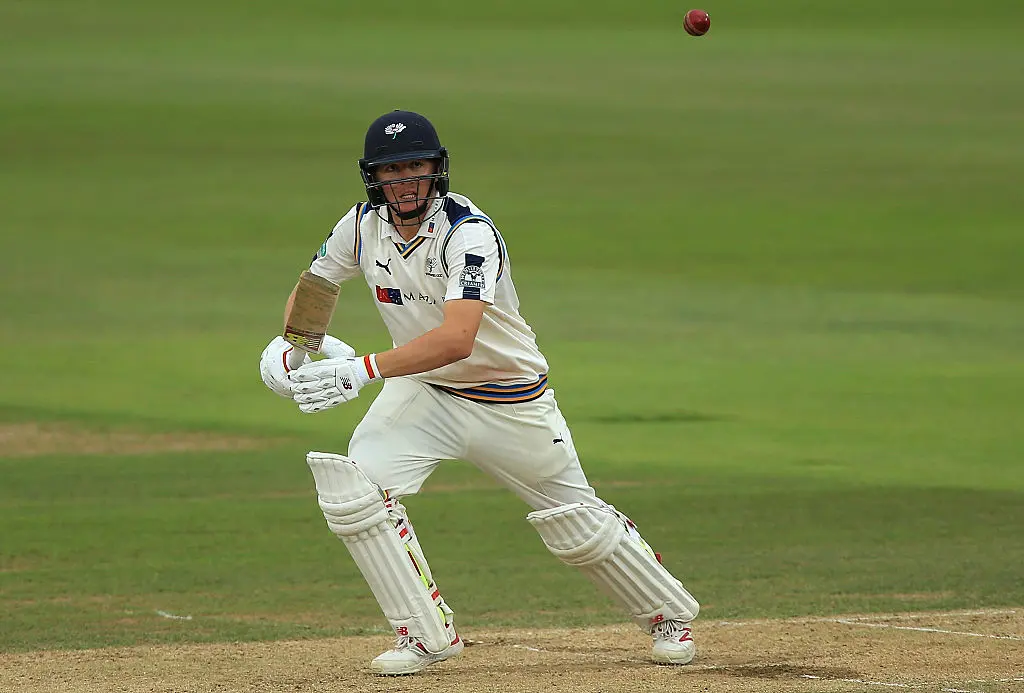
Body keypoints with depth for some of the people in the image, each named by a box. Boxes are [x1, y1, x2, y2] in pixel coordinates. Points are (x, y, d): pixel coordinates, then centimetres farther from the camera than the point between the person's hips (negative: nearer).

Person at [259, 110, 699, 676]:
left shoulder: (470, 234, -29)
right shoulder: (364, 225, -9)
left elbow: (456, 339, -41)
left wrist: (364, 370, -50)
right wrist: (289, 341, -16)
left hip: (513, 403, -4)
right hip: (423, 392, 4)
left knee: (580, 529, 7)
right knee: (353, 486, -21)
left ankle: (669, 614, 35)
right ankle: (427, 635, -9)